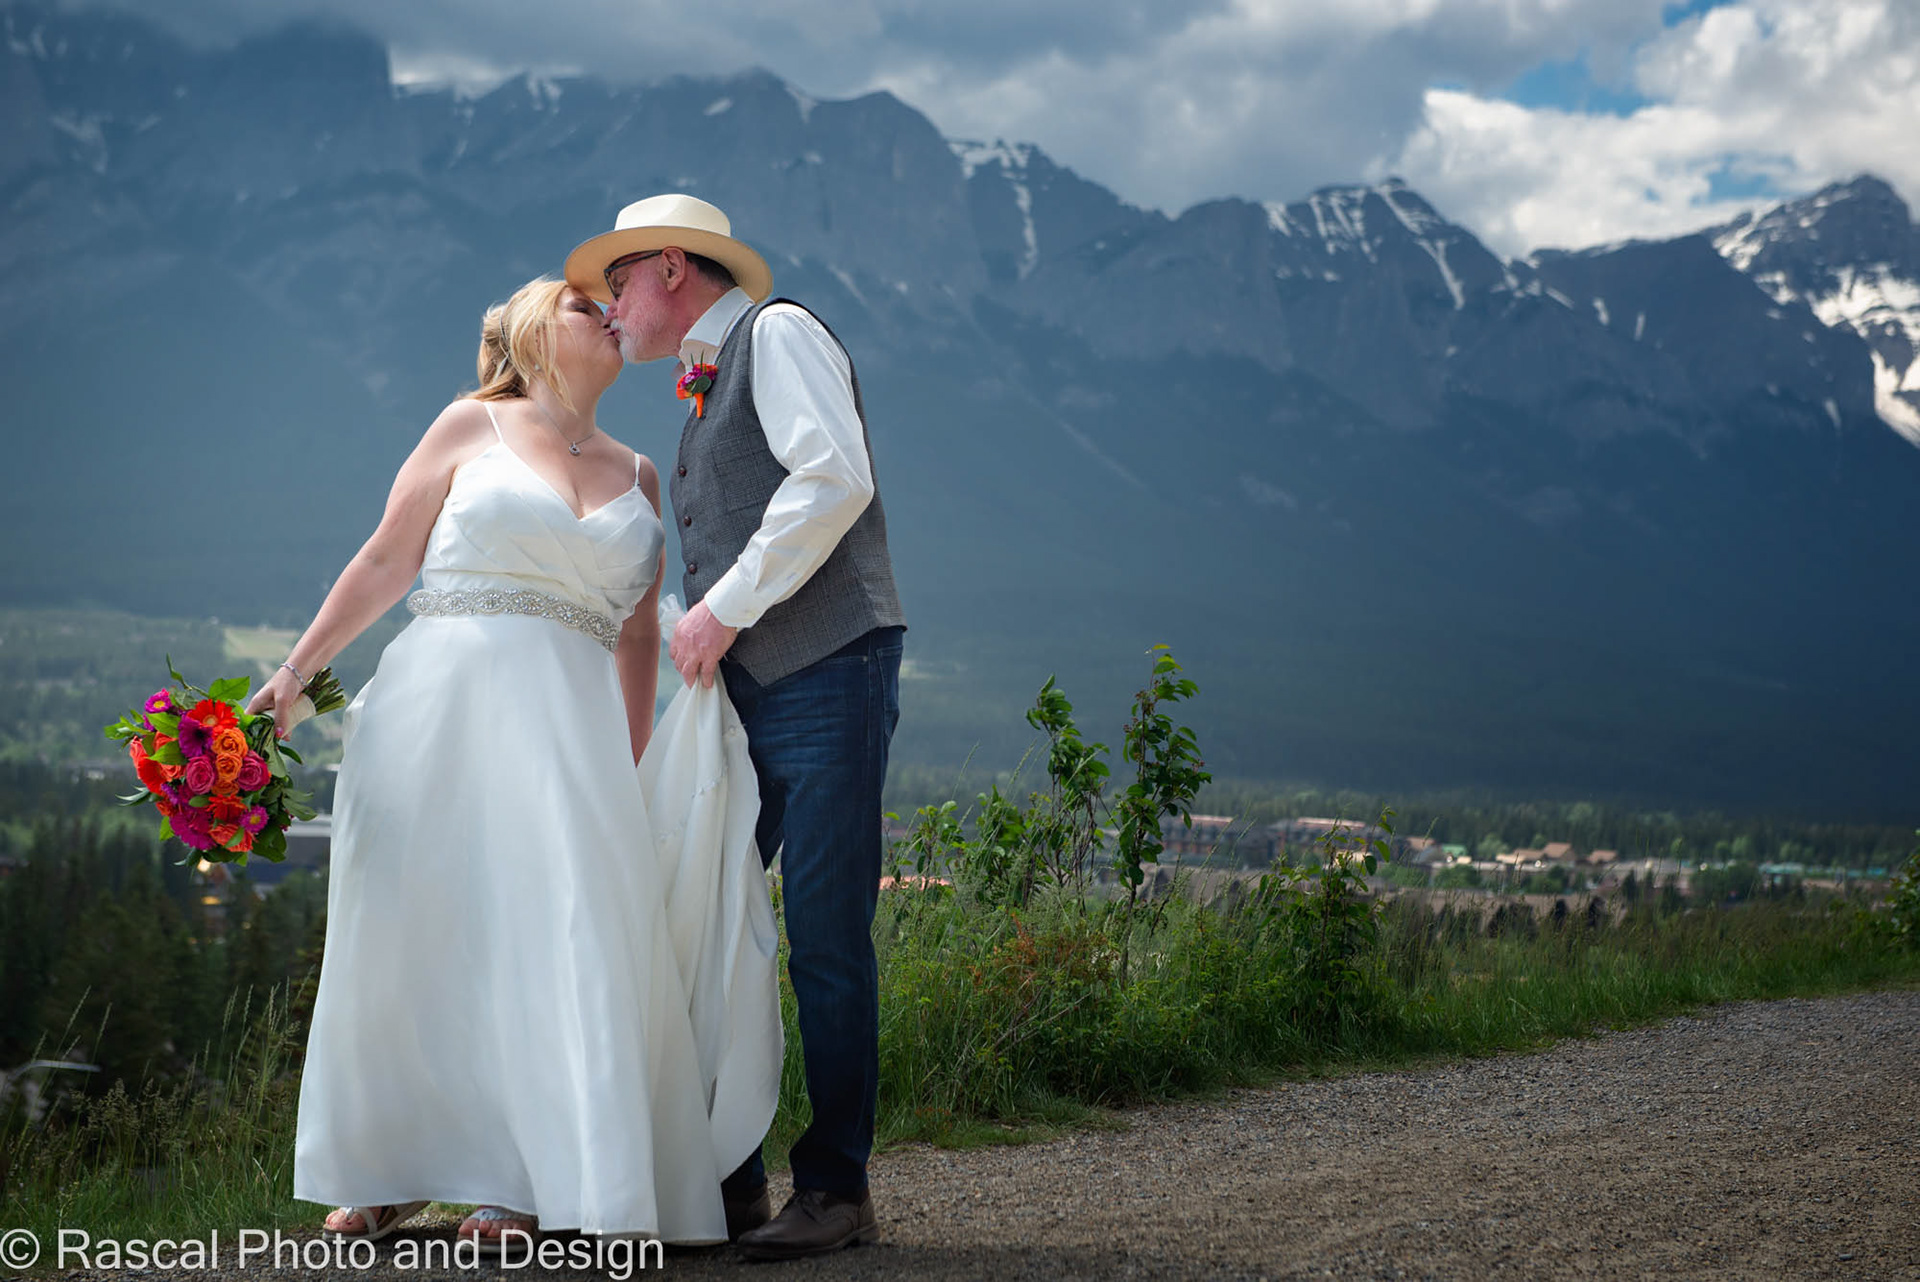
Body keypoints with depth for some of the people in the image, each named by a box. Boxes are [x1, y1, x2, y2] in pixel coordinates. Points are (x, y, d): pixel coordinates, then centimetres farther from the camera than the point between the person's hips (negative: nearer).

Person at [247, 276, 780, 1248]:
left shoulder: (636, 476, 18)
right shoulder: (472, 427, 9)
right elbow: (387, 560, 9)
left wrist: (631, 769, 12)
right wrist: (296, 671, 5)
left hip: (566, 725, 2)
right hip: (439, 703, -2)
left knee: (552, 933, -8)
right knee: (409, 928, 1)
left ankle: (521, 1181, 1)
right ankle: (390, 1172, 15)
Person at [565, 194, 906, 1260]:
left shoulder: (778, 333, -1)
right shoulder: (704, 395, 25)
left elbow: (834, 481, -16)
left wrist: (726, 607, -15)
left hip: (826, 674, -8)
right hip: (739, 692, 8)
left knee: (826, 935, -8)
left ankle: (836, 1190, 0)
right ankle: (728, 1178, 10)